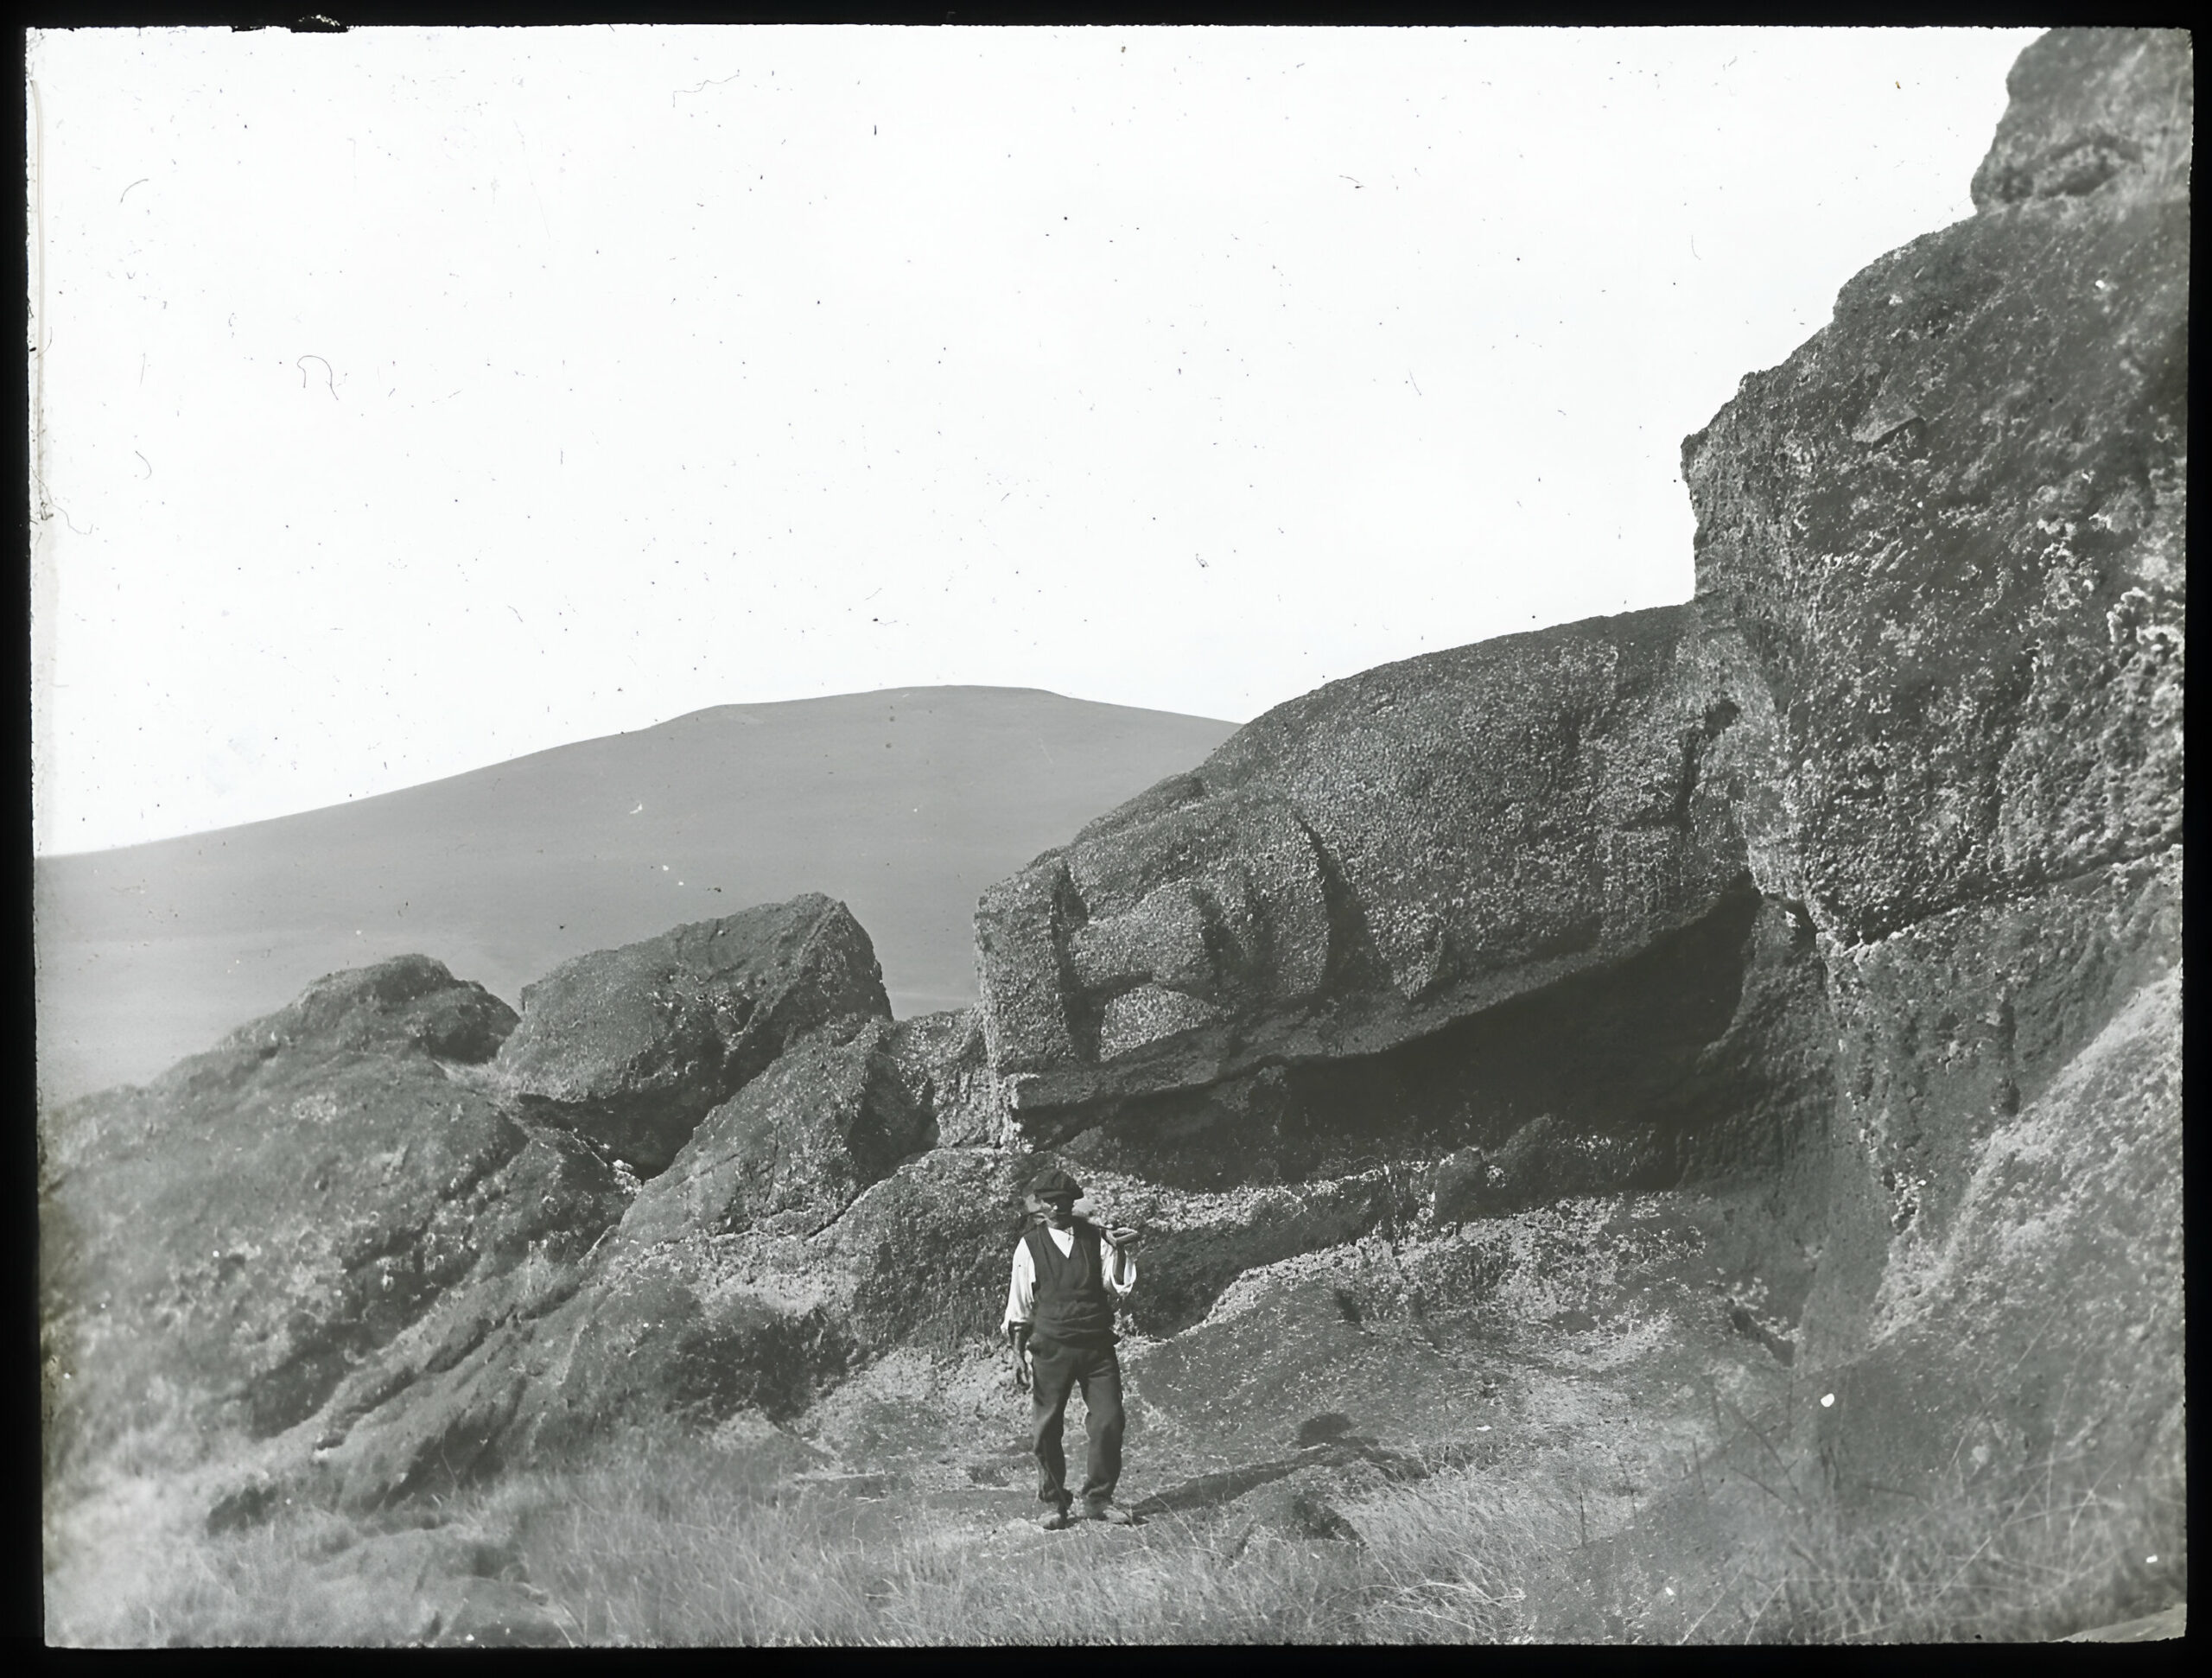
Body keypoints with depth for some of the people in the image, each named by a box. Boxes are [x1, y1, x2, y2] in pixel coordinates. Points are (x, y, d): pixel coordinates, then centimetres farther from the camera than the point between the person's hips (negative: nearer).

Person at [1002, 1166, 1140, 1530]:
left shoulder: (1096, 1238, 6)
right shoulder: (1029, 1247, 3)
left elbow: (1120, 1287, 1)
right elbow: (1019, 1305, 8)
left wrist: (1119, 1252, -14)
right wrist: (1017, 1353, 3)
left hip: (1097, 1345, 1)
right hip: (1051, 1348, -1)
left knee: (1109, 1422, -2)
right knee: (1046, 1429, 0)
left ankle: (1098, 1499, 14)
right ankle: (1053, 1503, 16)